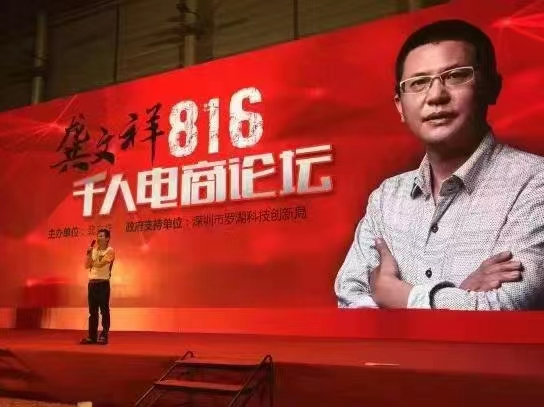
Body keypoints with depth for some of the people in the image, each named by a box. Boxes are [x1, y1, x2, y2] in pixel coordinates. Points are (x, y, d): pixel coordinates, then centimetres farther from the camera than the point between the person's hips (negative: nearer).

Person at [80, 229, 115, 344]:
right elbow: (87, 265, 7)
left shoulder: (110, 251, -4)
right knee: (92, 311, 7)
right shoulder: (93, 250, 15)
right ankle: (92, 336, 12)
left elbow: (100, 264, -16)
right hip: (92, 283, 6)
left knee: (104, 310, -4)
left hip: (103, 283, -6)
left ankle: (104, 336, 0)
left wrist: (91, 262, 0)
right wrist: (89, 253, -3)